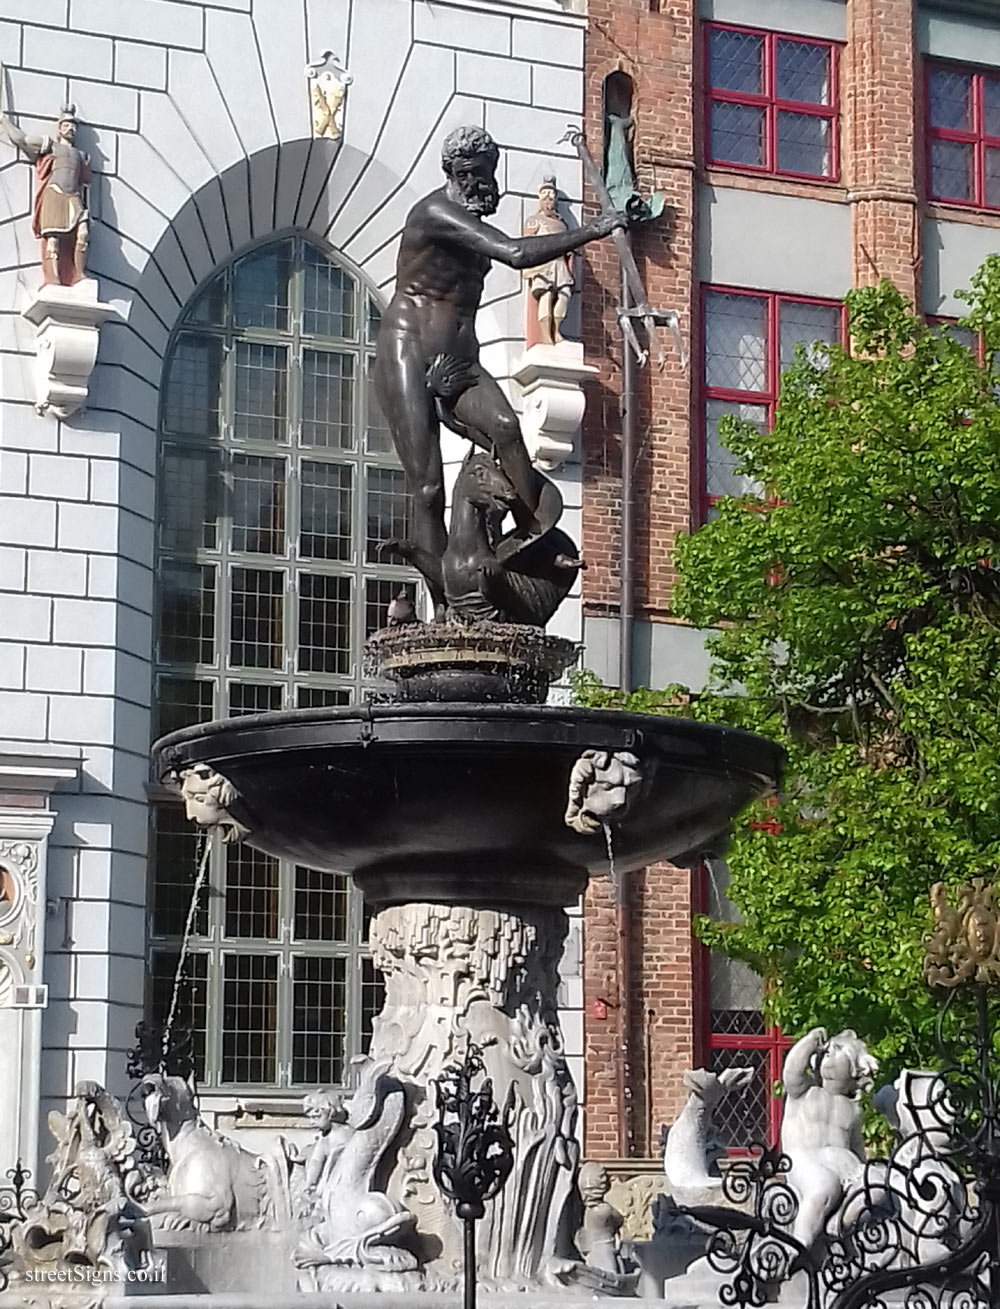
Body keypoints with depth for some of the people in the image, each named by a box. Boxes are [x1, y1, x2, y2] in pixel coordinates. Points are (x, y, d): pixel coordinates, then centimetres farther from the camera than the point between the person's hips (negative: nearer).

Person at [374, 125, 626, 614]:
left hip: (457, 363, 7)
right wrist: (592, 230, -21)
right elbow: (517, 254, -26)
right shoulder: (436, 214, -16)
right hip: (408, 355, -7)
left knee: (505, 428, -27)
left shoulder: (466, 217, 13)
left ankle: (534, 537, -28)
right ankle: (443, 607, -10)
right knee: (427, 489, -13)